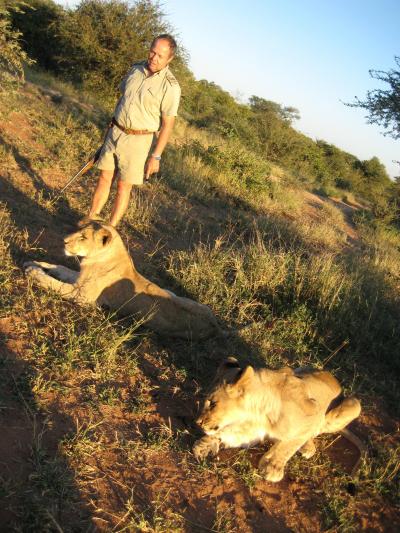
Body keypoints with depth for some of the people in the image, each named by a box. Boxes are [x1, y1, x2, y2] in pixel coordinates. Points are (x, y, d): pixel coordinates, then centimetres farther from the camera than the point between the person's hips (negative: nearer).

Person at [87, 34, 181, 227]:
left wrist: (156, 156, -15)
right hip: (115, 132, 5)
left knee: (124, 186, 2)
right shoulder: (135, 69, 5)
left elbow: (168, 124, -13)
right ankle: (90, 219, 24)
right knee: (104, 177, 10)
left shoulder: (170, 86, -13)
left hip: (138, 140, -5)